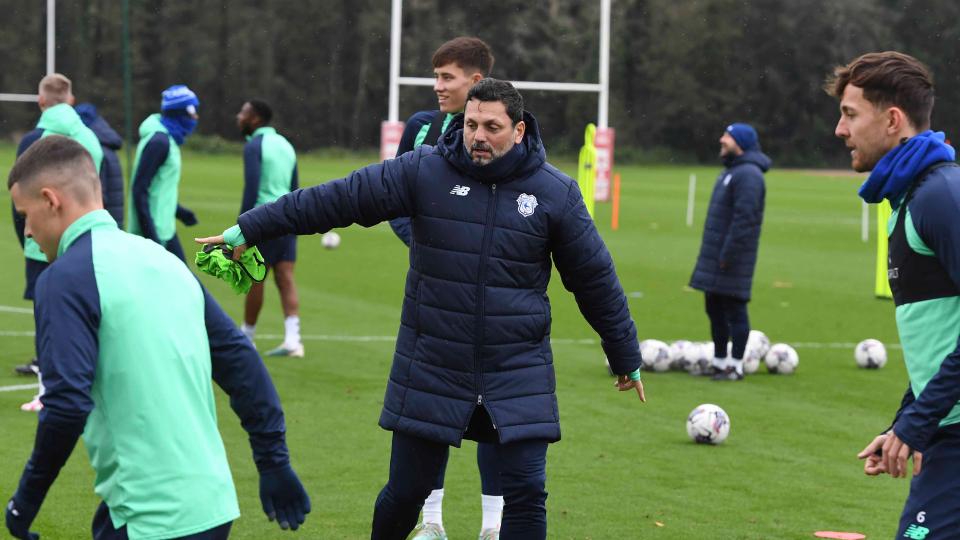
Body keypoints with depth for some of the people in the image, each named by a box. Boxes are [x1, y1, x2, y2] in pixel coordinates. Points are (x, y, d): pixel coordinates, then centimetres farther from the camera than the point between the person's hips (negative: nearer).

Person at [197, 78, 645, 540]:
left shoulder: (556, 193, -2)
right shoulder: (423, 172, -5)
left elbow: (596, 280, 6)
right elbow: (335, 199, -4)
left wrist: (626, 358, 14)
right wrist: (250, 228, -5)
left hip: (519, 375, 0)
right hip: (432, 371, 0)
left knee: (527, 493, -7)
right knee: (405, 492, 8)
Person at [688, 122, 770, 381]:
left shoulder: (748, 174, -15)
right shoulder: (729, 171, 18)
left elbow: (744, 218, -23)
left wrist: (728, 254, -24)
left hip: (732, 261, -10)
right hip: (714, 257, 10)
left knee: (734, 311, -4)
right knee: (715, 310, 14)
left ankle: (736, 366, 1)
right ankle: (720, 362, 22)